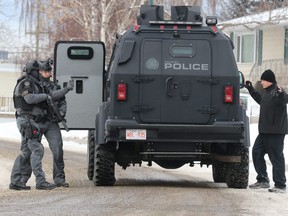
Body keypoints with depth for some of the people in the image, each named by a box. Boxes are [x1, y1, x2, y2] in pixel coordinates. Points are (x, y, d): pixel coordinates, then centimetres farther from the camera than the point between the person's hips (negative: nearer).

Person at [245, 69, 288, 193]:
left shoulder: (277, 91, -13)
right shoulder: (267, 92, 16)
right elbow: (260, 100, 37)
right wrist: (251, 89, 43)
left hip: (276, 132, -10)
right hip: (265, 131, 10)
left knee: (276, 157, -6)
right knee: (256, 153, 12)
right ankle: (263, 181, 20)